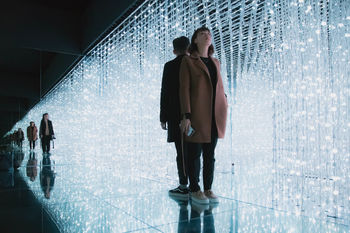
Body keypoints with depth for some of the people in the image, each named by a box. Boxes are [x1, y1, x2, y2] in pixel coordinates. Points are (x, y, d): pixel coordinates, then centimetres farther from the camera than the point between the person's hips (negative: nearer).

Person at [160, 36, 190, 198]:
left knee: (181, 151, -2)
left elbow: (165, 93, -6)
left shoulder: (170, 66, -3)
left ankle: (184, 187, 3)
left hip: (177, 115, -4)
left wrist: (163, 118, -1)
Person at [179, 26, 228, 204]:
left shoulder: (216, 62, 16)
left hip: (215, 114, 5)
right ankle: (194, 190, 15)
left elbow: (219, 87, 18)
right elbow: (184, 89, -7)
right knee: (195, 153, 2)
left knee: (210, 153, 10)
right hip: (197, 113, -5)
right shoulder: (188, 61, 0)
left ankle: (208, 189, 20)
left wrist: (223, 109, 11)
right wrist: (186, 116, -14)